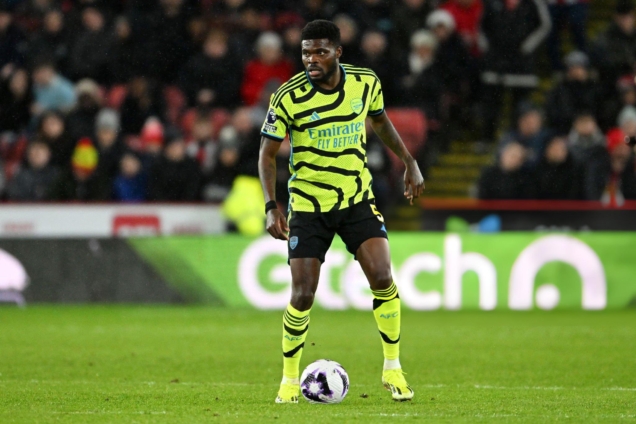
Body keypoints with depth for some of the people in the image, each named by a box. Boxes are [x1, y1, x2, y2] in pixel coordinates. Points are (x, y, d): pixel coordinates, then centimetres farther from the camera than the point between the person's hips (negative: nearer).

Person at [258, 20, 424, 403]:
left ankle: (393, 368, 3)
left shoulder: (366, 83, -5)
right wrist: (272, 207, -17)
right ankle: (290, 379, 14)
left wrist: (410, 163, 12)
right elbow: (268, 153, -6)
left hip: (357, 198, 2)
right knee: (303, 296, -6)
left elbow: (380, 121, 17)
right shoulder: (289, 97, -15)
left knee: (382, 278, -14)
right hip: (308, 204, -2)